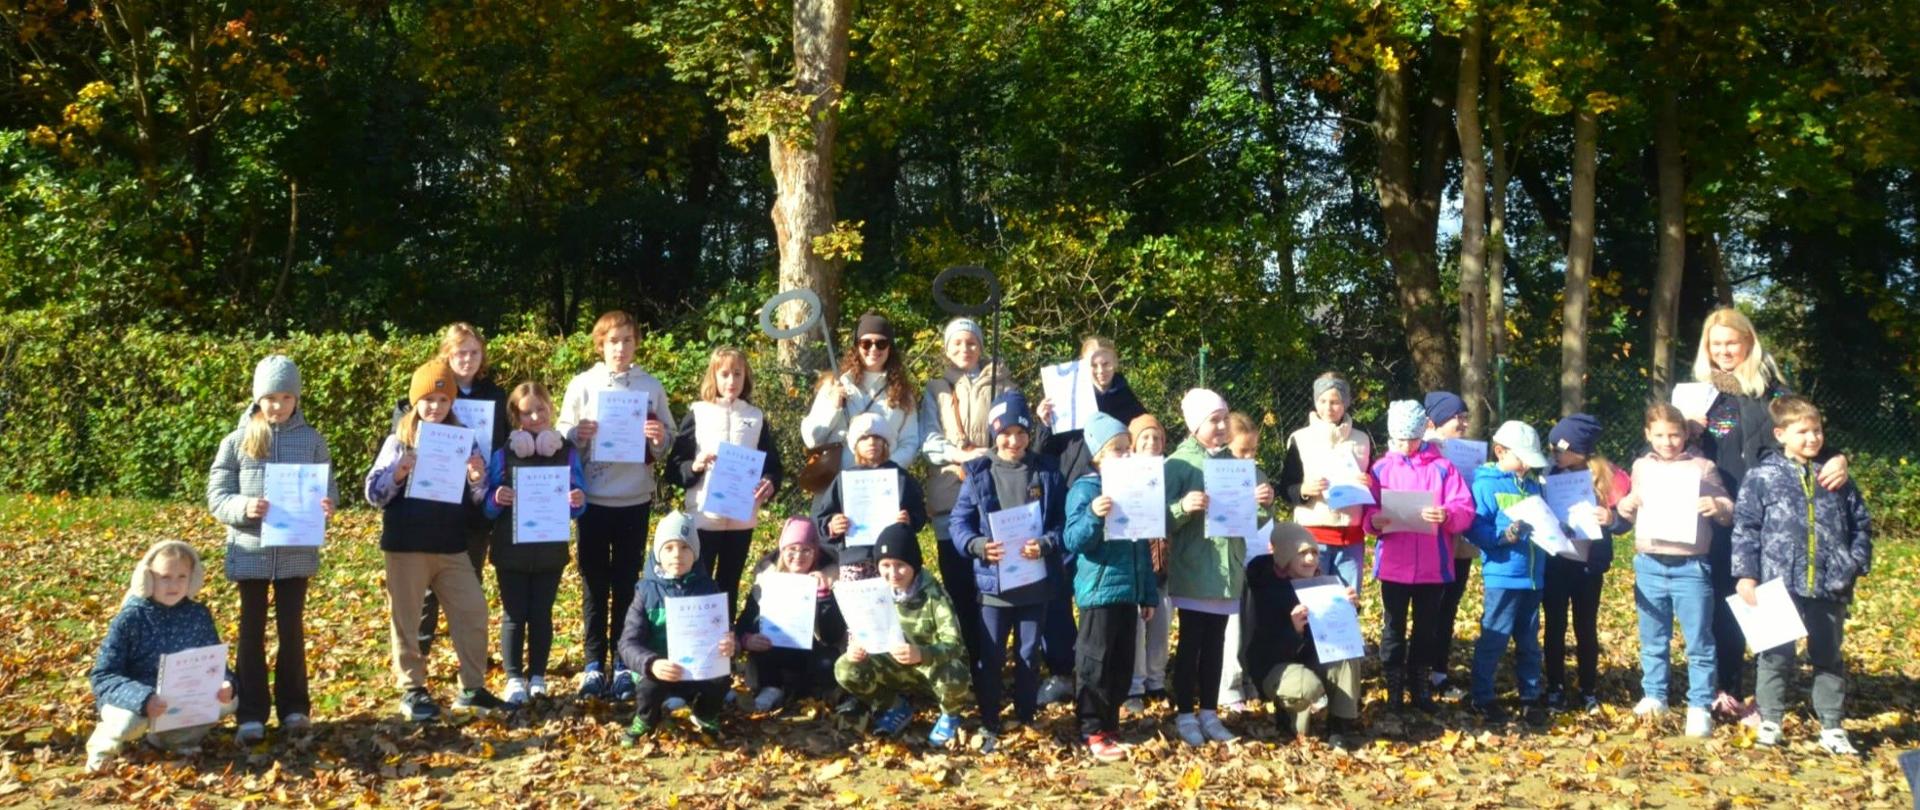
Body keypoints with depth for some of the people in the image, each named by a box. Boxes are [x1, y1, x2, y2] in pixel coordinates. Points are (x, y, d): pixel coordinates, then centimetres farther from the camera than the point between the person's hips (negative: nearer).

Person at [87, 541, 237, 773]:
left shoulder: (199, 615, -5)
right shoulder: (129, 619, -17)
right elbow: (102, 677, -21)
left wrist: (226, 683, -25)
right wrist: (143, 698, -38)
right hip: (133, 702, -4)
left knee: (227, 700, -19)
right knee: (131, 720, -37)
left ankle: (174, 737, 7)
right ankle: (106, 742, 1)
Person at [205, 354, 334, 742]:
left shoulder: (311, 440, 2)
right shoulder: (237, 441, -1)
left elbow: (329, 487, 4)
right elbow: (216, 496, -2)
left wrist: (326, 504, -19)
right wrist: (243, 507, -22)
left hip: (296, 552, 0)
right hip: (250, 551, 0)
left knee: (292, 628, 9)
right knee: (252, 631, 6)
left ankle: (293, 706, 21)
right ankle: (251, 714, 12)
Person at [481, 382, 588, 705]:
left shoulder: (567, 451, 0)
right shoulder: (502, 452, -5)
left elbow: (577, 504, 4)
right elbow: (486, 506, -2)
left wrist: (578, 502, -18)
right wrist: (497, 499, -24)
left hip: (550, 550, 1)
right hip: (511, 550, -1)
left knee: (541, 613, 9)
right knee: (514, 614, 4)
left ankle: (537, 675, 19)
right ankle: (514, 678, 11)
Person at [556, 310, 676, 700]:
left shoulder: (651, 386, 3)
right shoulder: (582, 384, 1)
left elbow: (670, 437, 7)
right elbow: (562, 435, 3)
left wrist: (659, 439, -15)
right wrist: (578, 433, -18)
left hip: (635, 498, 0)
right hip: (593, 497, 0)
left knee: (627, 583, 6)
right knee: (594, 583, 5)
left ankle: (623, 664, 14)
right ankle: (594, 664, 13)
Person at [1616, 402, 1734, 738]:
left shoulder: (1702, 468, -1)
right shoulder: (1641, 467, 10)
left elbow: (1729, 512, 2)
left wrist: (1718, 508, -20)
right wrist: (1625, 508, 0)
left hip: (1691, 568, -3)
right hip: (1649, 566, 3)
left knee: (1699, 641, 1)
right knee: (1652, 639, 13)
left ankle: (1700, 706, 7)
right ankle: (1654, 696, 25)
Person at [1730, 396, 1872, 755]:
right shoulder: (1762, 477, -3)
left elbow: (1860, 524, 14)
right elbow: (1745, 528, -4)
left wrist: (1856, 564, 3)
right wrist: (1746, 574, -10)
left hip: (1829, 587, 3)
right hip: (1779, 584, -3)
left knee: (1829, 657, 11)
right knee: (1777, 655, 5)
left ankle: (1832, 728, 20)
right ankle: (1770, 722, 18)